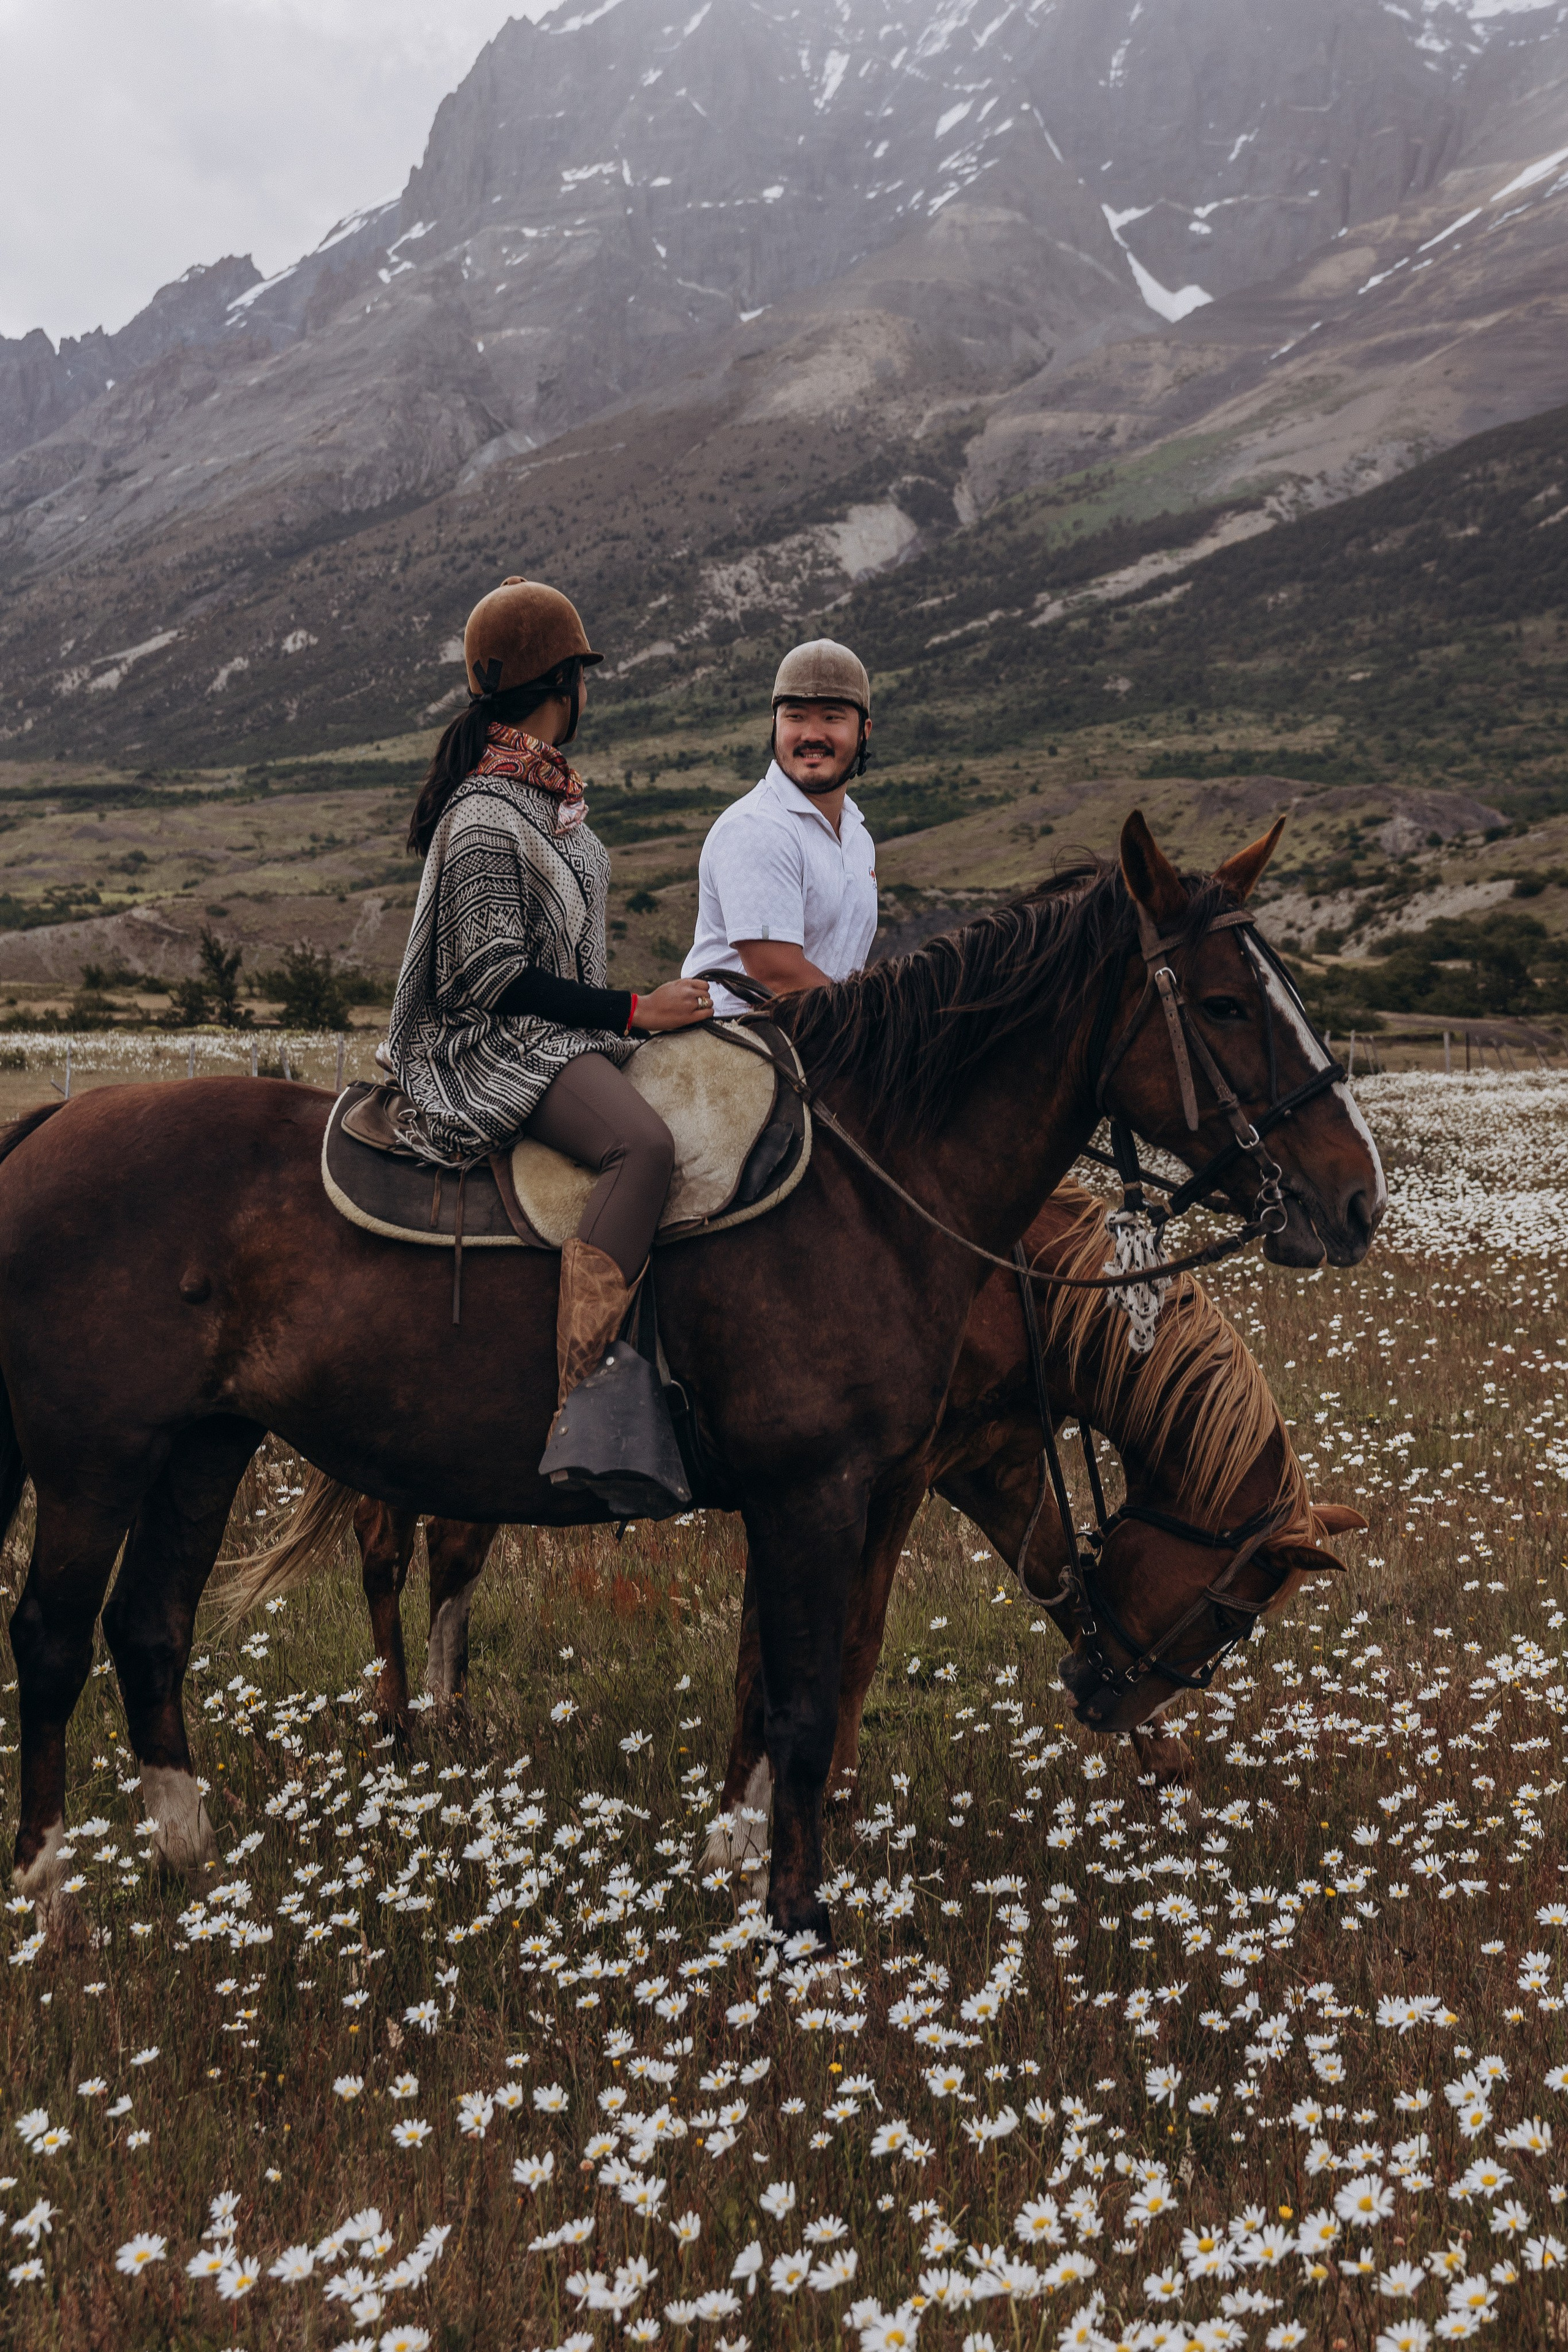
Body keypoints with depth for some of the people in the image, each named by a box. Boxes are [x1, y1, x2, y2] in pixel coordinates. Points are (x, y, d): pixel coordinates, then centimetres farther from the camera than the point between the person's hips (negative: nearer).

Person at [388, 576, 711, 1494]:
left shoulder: (550, 789, 15)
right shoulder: (486, 815, -15)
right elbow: (494, 977, -18)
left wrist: (640, 1006, 14)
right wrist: (634, 1009, -18)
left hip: (569, 1031, 10)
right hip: (500, 1048, -10)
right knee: (643, 1143, -34)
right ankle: (581, 1406, -38)